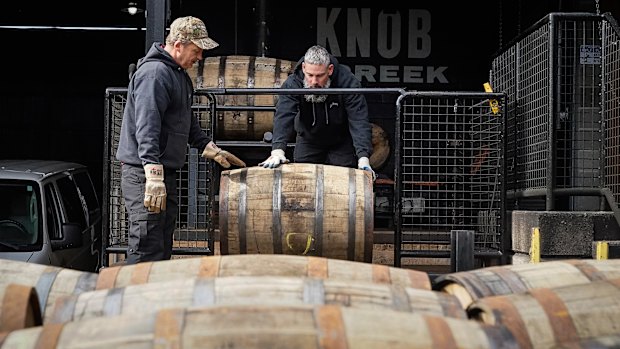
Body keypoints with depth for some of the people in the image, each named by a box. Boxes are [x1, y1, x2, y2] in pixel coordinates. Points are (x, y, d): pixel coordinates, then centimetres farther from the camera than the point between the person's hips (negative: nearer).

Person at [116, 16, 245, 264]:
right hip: (144, 173, -10)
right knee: (147, 248, -12)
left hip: (165, 171, 10)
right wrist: (154, 175, -31)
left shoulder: (179, 74, 18)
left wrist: (212, 150, 26)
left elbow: (186, 121, 30)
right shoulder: (154, 74, -16)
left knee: (164, 245, 14)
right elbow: (146, 129, -25)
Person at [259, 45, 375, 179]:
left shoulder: (348, 82, -28)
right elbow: (283, 117, -36)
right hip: (307, 142, 1)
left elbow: (359, 121, -32)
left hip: (341, 144, -1)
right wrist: (277, 151, -52)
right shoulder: (292, 83, -25)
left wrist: (363, 158, -43)